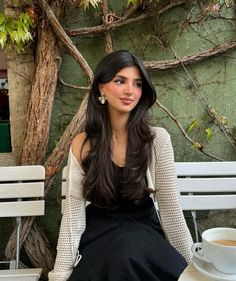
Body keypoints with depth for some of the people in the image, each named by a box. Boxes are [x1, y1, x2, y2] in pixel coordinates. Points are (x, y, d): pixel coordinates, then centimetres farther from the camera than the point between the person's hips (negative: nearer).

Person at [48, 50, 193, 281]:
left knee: (129, 253, -34)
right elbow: (73, 213, -6)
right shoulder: (82, 145, -5)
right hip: (98, 236, 1)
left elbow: (171, 210, -6)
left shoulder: (157, 139, -10)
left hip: (144, 231, 0)